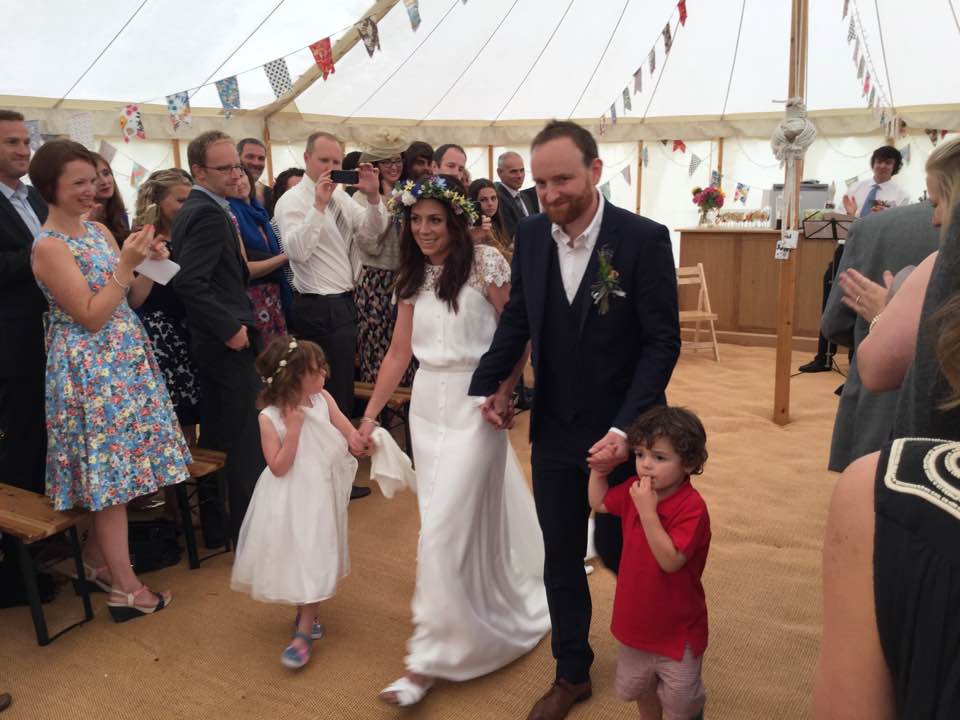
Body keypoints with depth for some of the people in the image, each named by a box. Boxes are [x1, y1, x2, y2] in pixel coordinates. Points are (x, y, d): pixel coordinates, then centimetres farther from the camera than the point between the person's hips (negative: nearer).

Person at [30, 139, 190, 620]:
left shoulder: (99, 230, 8)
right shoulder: (49, 246, -13)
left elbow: (131, 300, 12)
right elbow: (90, 316, -18)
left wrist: (150, 264, -5)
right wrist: (126, 265, -22)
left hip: (124, 359, 7)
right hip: (89, 369, -7)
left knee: (111, 468, 14)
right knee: (111, 471, -2)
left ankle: (96, 559, 31)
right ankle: (125, 588, 8)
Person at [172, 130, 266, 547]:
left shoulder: (193, 210, 14)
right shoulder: (209, 214, -16)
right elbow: (190, 283, -26)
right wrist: (231, 328, -21)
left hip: (210, 340, 10)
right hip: (228, 341, -10)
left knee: (215, 434, 15)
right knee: (247, 438, -1)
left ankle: (214, 527, 26)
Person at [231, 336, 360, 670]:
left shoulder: (322, 400, -7)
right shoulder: (269, 418, -16)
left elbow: (350, 433, -3)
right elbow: (279, 467, -18)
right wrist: (293, 428, -24)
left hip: (319, 495, 2)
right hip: (289, 500, -2)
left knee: (315, 558, 3)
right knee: (294, 555, 11)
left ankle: (303, 634, 14)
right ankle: (305, 613, 40)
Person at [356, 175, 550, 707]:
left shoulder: (486, 263, -8)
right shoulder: (411, 278, 9)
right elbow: (398, 353, 10)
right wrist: (369, 415, 8)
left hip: (474, 404, -6)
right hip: (426, 405, 6)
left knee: (447, 523, -5)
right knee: (443, 519, 15)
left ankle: (429, 657, 6)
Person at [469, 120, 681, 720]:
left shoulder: (644, 238, -15)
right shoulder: (531, 236, -2)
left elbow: (662, 342, -14)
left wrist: (625, 428, -22)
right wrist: (488, 384, -1)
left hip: (621, 430, -4)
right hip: (554, 429, 4)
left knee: (618, 552, 11)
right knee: (562, 557, 15)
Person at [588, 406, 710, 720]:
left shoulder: (692, 507, -29)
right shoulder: (635, 490, -8)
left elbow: (671, 561, -35)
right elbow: (599, 502, 10)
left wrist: (648, 511, -39)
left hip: (677, 626, -7)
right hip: (637, 618, 7)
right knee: (638, 686, 29)